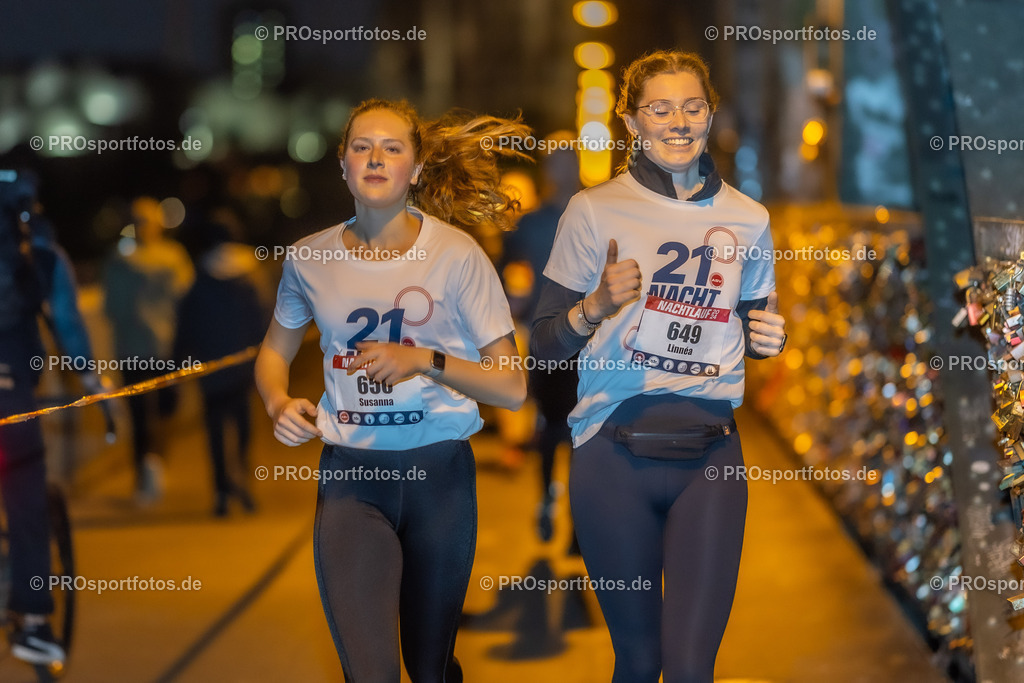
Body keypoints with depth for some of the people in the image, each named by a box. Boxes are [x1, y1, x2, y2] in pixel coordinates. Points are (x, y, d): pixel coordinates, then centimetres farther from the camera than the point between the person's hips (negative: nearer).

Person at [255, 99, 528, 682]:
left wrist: (425, 360, -19)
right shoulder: (311, 258, 3)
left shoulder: (455, 255, -5)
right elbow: (275, 353, 21)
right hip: (349, 475, 1)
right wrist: (279, 403, -1)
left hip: (439, 472, -1)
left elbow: (512, 388, -6)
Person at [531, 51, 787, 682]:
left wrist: (769, 338, 0)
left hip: (710, 454, 1)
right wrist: (596, 306, -18)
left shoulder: (746, 219, 9)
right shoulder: (595, 210, 1)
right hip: (615, 455, -1)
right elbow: (546, 342, 1)